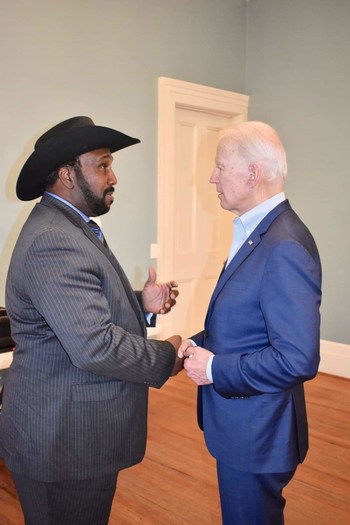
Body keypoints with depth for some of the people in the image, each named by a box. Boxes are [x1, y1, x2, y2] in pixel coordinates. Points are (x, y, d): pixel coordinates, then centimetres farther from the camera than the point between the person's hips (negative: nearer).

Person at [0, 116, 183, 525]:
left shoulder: (68, 228, 10)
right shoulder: (52, 241, -25)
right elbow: (94, 347, -30)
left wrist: (141, 305, -1)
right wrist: (165, 357, -16)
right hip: (63, 444, -10)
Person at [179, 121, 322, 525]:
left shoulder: (284, 248, -27)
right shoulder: (257, 232, 4)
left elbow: (298, 360, -29)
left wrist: (214, 368, -20)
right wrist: (202, 342, -1)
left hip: (256, 432, -9)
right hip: (241, 423, 9)